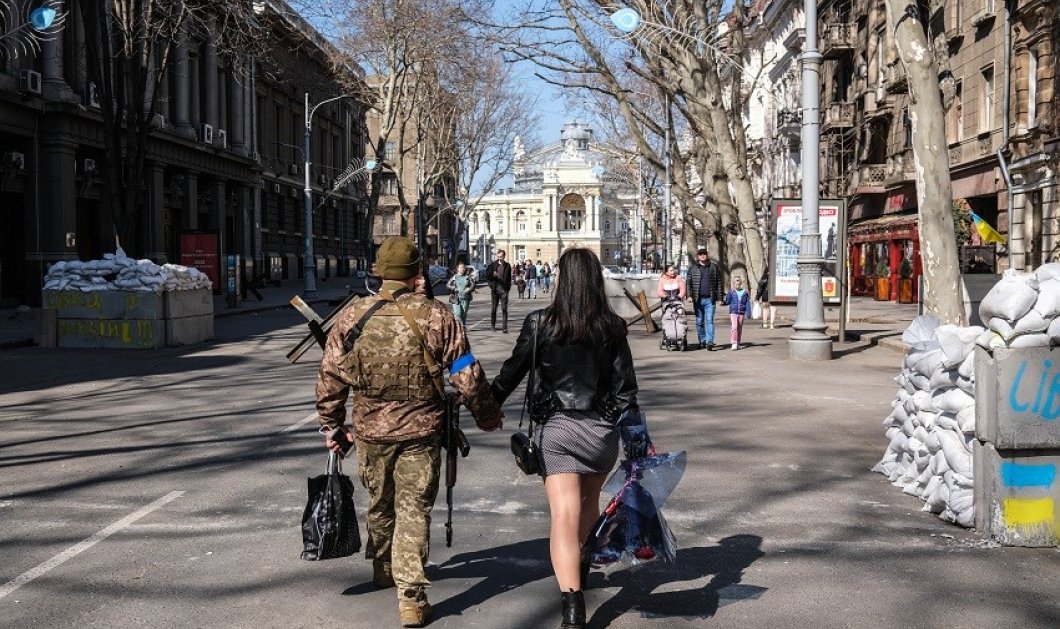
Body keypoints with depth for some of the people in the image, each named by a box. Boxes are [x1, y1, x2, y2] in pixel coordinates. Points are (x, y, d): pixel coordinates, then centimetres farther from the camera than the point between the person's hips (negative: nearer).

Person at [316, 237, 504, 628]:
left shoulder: (352, 316, -3)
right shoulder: (435, 316, -10)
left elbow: (330, 378, 1)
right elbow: (467, 376, -7)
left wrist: (332, 427, 13)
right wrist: (486, 415, 8)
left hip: (369, 431, 3)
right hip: (420, 432, -2)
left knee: (379, 504, 22)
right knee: (414, 511, 5)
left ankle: (383, 570, 43)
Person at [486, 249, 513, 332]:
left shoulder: (507, 266, 6)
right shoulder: (492, 264, 3)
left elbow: (509, 278, 9)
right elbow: (487, 275, 4)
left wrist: (508, 288, 0)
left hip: (504, 290, 0)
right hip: (495, 289, 1)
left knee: (504, 309, -4)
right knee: (493, 308, 7)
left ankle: (504, 327, -5)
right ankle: (493, 326, 20)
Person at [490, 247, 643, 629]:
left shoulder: (540, 323, -8)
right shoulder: (613, 328, -3)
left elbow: (512, 372, 0)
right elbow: (625, 387, -2)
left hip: (555, 429, -3)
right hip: (601, 429, 3)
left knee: (564, 515, -6)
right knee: (589, 502, 26)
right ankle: (578, 569, 47)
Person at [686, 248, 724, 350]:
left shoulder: (714, 267, 9)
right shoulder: (693, 268, 7)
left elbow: (719, 283, 10)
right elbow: (688, 282, 5)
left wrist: (719, 298, 4)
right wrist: (689, 295, -8)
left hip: (710, 299, -1)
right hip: (697, 299, 1)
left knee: (709, 320, -9)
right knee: (699, 322, 7)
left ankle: (709, 342, -13)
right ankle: (702, 341, 18)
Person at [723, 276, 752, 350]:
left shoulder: (745, 292, 4)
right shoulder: (731, 292, 1)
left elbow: (747, 302, 4)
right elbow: (727, 302, 4)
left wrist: (748, 312, -1)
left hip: (742, 313, 2)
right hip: (733, 312, -2)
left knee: (740, 328, 10)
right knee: (734, 327, -14)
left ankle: (738, 343, 21)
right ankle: (734, 344, -14)